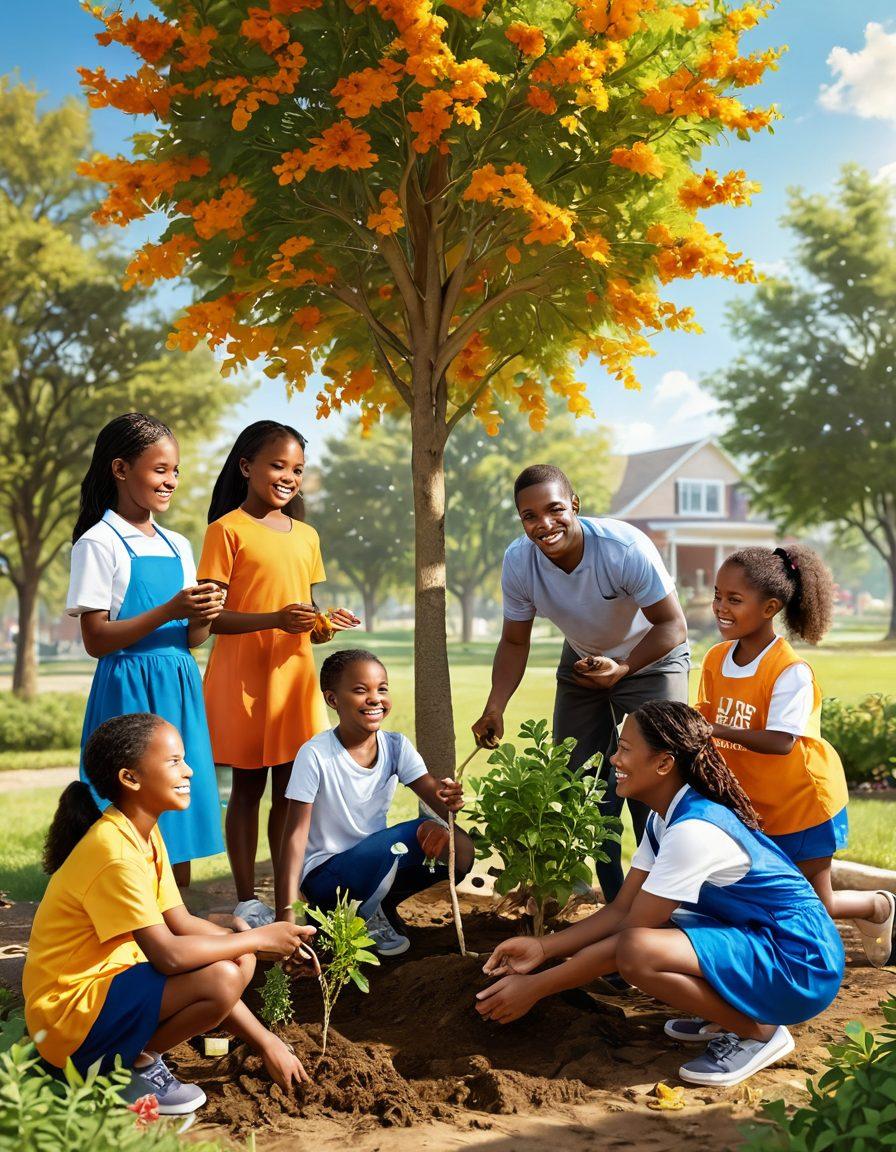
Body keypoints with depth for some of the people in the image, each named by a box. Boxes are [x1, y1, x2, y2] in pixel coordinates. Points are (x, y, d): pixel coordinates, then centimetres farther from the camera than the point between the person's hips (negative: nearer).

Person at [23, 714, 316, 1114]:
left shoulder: (144, 833, 4)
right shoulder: (115, 852, -25)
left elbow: (181, 922, 4)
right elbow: (168, 954, -29)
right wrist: (258, 938, -17)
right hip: (69, 1015, -9)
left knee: (239, 959, 3)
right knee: (222, 978, -25)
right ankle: (130, 1065, -5)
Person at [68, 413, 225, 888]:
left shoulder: (178, 546, 14)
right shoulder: (99, 543, -5)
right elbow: (95, 639, -11)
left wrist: (202, 620, -6)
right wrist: (169, 611, -19)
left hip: (180, 691, 6)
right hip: (129, 691, -6)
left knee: (181, 823, 9)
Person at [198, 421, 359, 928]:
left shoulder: (305, 536, 15)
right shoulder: (227, 529, -4)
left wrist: (326, 625, -4)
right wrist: (274, 619, -22)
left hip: (295, 675, 5)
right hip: (243, 674, -5)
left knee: (290, 790, 8)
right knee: (247, 787, 4)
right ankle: (248, 900, 14)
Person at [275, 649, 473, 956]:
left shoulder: (396, 746, -5)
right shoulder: (316, 755, -19)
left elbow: (435, 792, -13)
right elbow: (295, 834, -19)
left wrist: (448, 800, -40)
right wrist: (286, 914, -26)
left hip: (376, 863, 6)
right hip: (323, 874, -6)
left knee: (459, 849, -16)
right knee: (395, 844, -34)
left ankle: (380, 907, 8)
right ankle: (360, 921, -3)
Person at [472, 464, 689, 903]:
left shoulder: (625, 547, -34)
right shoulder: (518, 562, -21)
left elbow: (673, 627, -26)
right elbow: (515, 642, -7)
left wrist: (621, 669, -41)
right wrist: (495, 708, -20)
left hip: (651, 659, -4)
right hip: (582, 661, 5)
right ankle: (616, 904, 23)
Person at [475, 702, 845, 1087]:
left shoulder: (693, 830, -25)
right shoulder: (666, 817, 5)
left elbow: (631, 933, -23)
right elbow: (622, 909, 4)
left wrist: (536, 987, -18)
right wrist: (543, 947, -6)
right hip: (753, 938, 10)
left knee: (636, 950, -29)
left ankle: (758, 1033, -8)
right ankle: (724, 1013, 11)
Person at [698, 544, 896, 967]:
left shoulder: (791, 671, -25)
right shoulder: (715, 659, -4)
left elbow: (780, 741, -33)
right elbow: (706, 719, 1)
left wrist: (716, 731, -40)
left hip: (801, 801, -6)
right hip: (752, 804, 6)